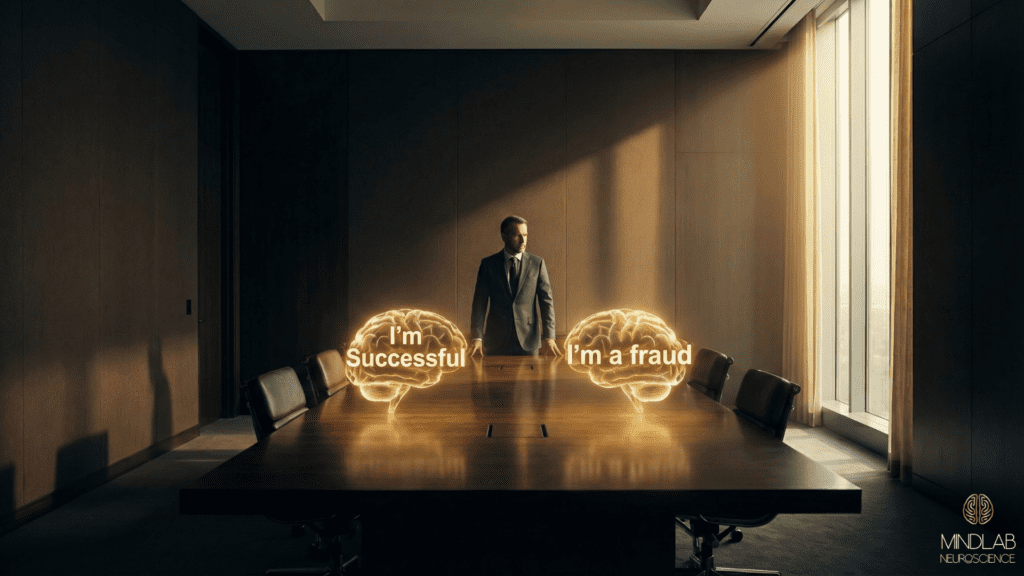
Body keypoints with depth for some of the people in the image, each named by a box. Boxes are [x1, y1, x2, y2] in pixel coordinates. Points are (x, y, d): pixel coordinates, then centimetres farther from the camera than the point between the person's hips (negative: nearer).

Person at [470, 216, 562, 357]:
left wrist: (549, 337, -9)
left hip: (528, 341, 0)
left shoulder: (537, 263, 4)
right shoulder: (488, 264, 4)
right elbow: (480, 303, 1)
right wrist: (477, 337, -10)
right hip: (497, 342, 0)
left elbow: (546, 301, 1)